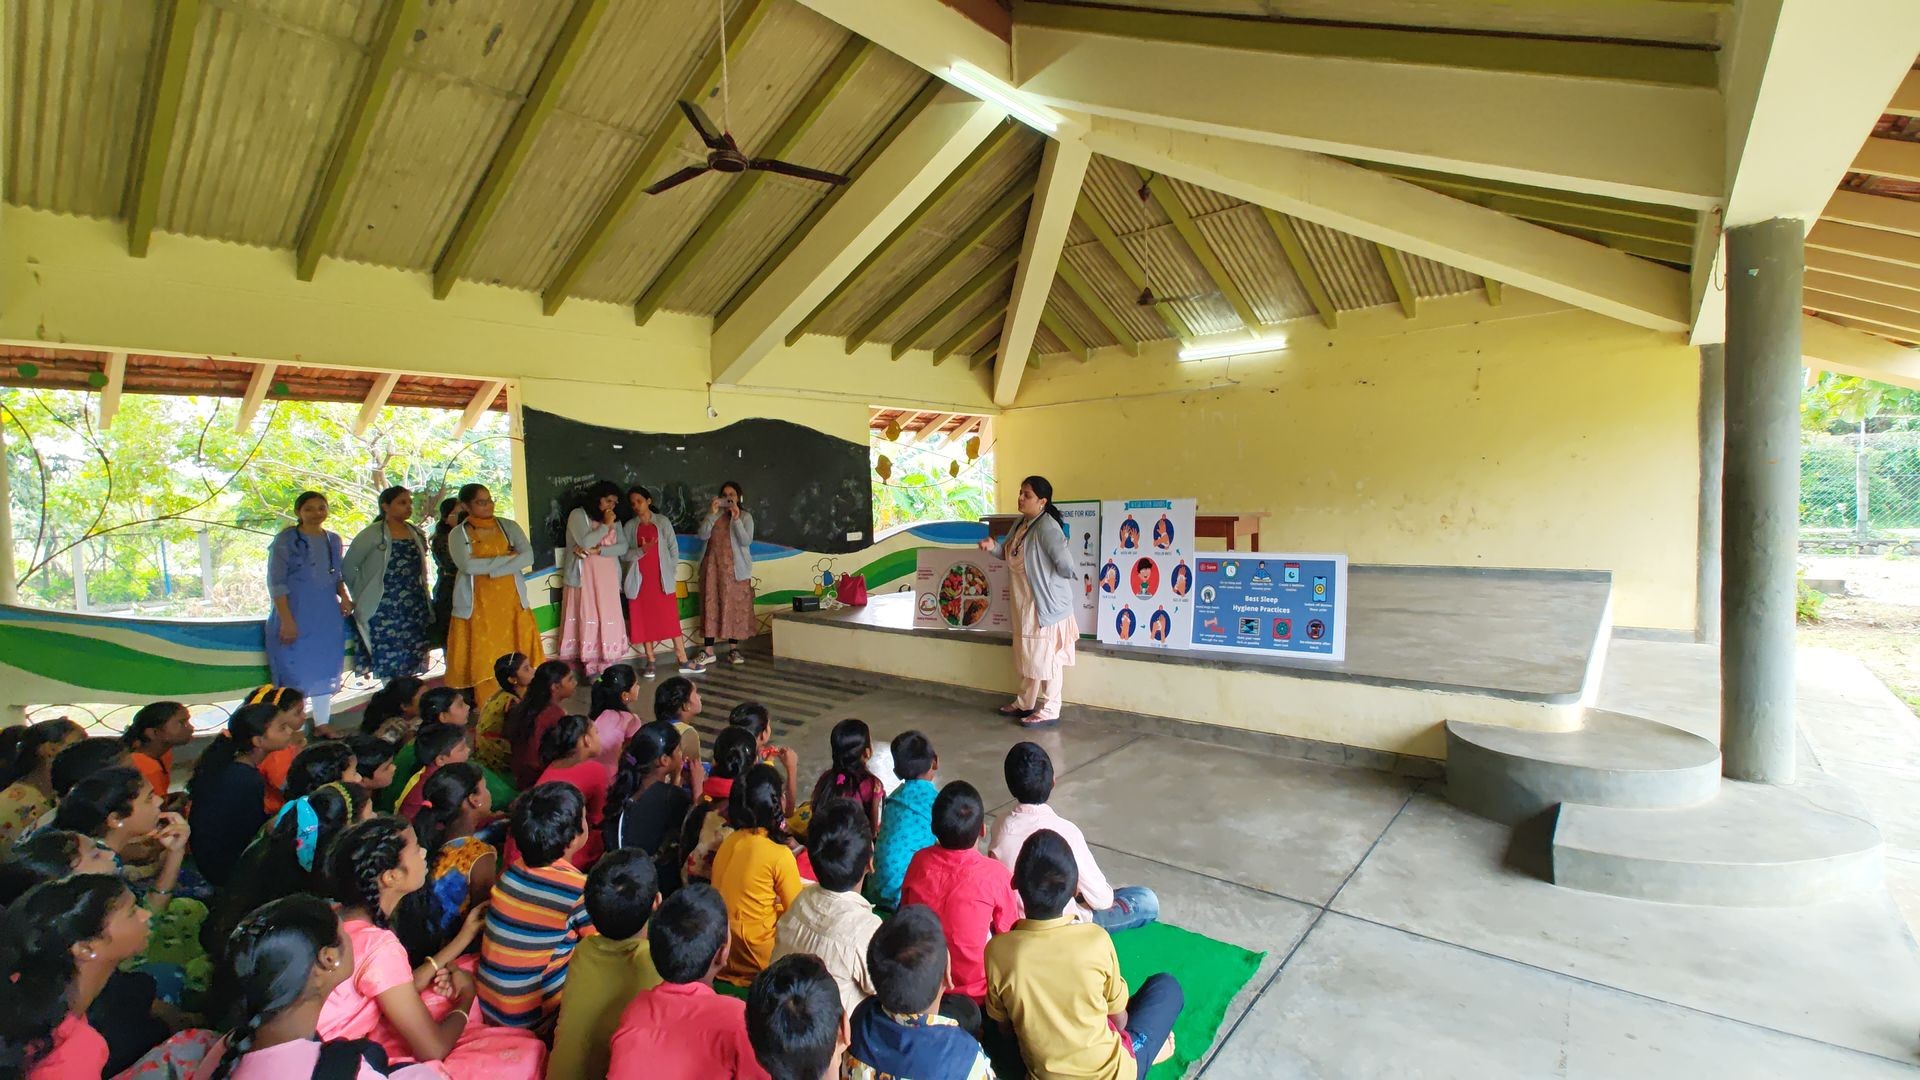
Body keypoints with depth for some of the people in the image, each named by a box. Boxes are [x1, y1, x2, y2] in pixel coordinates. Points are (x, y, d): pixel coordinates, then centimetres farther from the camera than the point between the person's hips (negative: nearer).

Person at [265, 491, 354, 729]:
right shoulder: (286, 540, -8)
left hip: (329, 617, 5)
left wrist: (344, 598, -2)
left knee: (326, 669, 12)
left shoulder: (333, 540, 8)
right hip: (296, 616, -5)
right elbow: (276, 583, -11)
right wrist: (286, 620, -16)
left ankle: (322, 724, 24)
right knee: (296, 671, 0)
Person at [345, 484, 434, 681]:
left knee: (414, 666, 5)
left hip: (416, 612, 5)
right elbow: (348, 568, -3)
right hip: (384, 612, -5)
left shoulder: (417, 533, 11)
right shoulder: (373, 534, -5)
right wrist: (361, 597, -2)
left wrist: (423, 596, 13)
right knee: (389, 668, -4)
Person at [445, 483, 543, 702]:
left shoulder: (508, 526, 5)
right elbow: (467, 566, -16)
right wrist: (507, 557, -12)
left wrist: (491, 569, -15)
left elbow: (528, 556, -7)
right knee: (483, 657, 1)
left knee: (517, 655, 2)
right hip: (478, 604, -1)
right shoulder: (458, 534, 0)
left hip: (511, 600, 2)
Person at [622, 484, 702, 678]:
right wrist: (640, 550, -17)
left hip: (662, 578, -1)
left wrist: (672, 572, -4)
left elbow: (673, 548, 4)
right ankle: (650, 662, 10)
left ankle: (683, 661, -1)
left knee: (671, 618, -2)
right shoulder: (629, 526, 6)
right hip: (640, 580, 1)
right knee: (644, 620, 3)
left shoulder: (662, 521, 5)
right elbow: (623, 555, 1)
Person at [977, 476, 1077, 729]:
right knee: (1028, 655, 19)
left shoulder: (1047, 527, -21)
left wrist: (1045, 581, -8)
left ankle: (1050, 711, 12)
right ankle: (1024, 704, 33)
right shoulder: (1020, 523, 8)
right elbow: (1010, 554, 18)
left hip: (1046, 603, -9)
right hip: (1025, 603, 9)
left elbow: (1065, 565, -26)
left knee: (1045, 658, 1)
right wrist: (993, 547, -3)